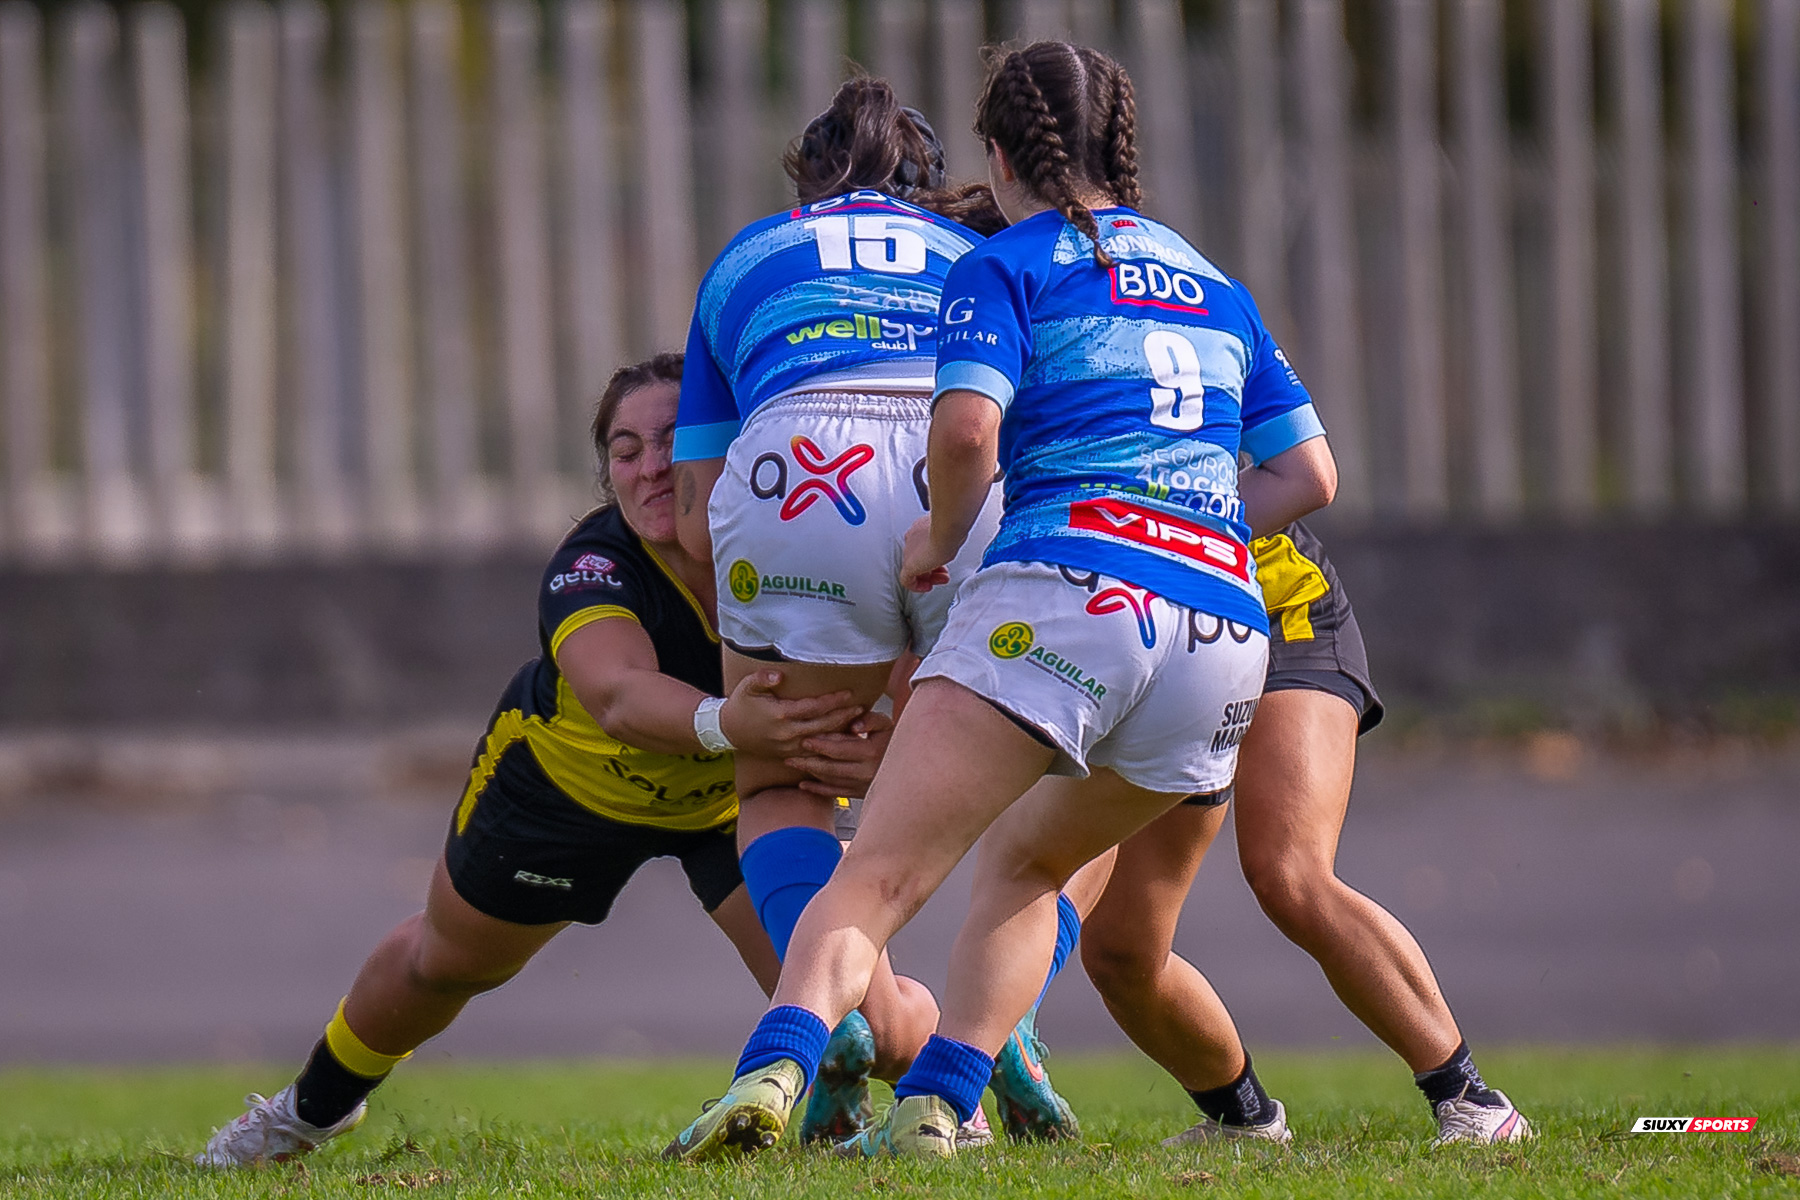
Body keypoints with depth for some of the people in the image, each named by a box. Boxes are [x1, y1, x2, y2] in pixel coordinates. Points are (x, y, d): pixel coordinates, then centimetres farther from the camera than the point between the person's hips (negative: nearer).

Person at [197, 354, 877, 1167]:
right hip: (568, 780, -1)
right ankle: (315, 1106, 53)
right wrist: (727, 724, -81)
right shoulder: (589, 571, -40)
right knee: (443, 964, 22)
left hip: (732, 792, 1)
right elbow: (619, 695, -60)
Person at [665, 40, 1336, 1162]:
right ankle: (933, 1108, 9)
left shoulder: (1006, 266, 8)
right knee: (1024, 860, 26)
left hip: (1065, 587, -5)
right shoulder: (1210, 285, 25)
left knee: (877, 879, -10)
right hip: (1224, 632, 6)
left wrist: (943, 537, 9)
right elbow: (1310, 473, 23)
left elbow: (967, 429, -9)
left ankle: (773, 1073, -35)